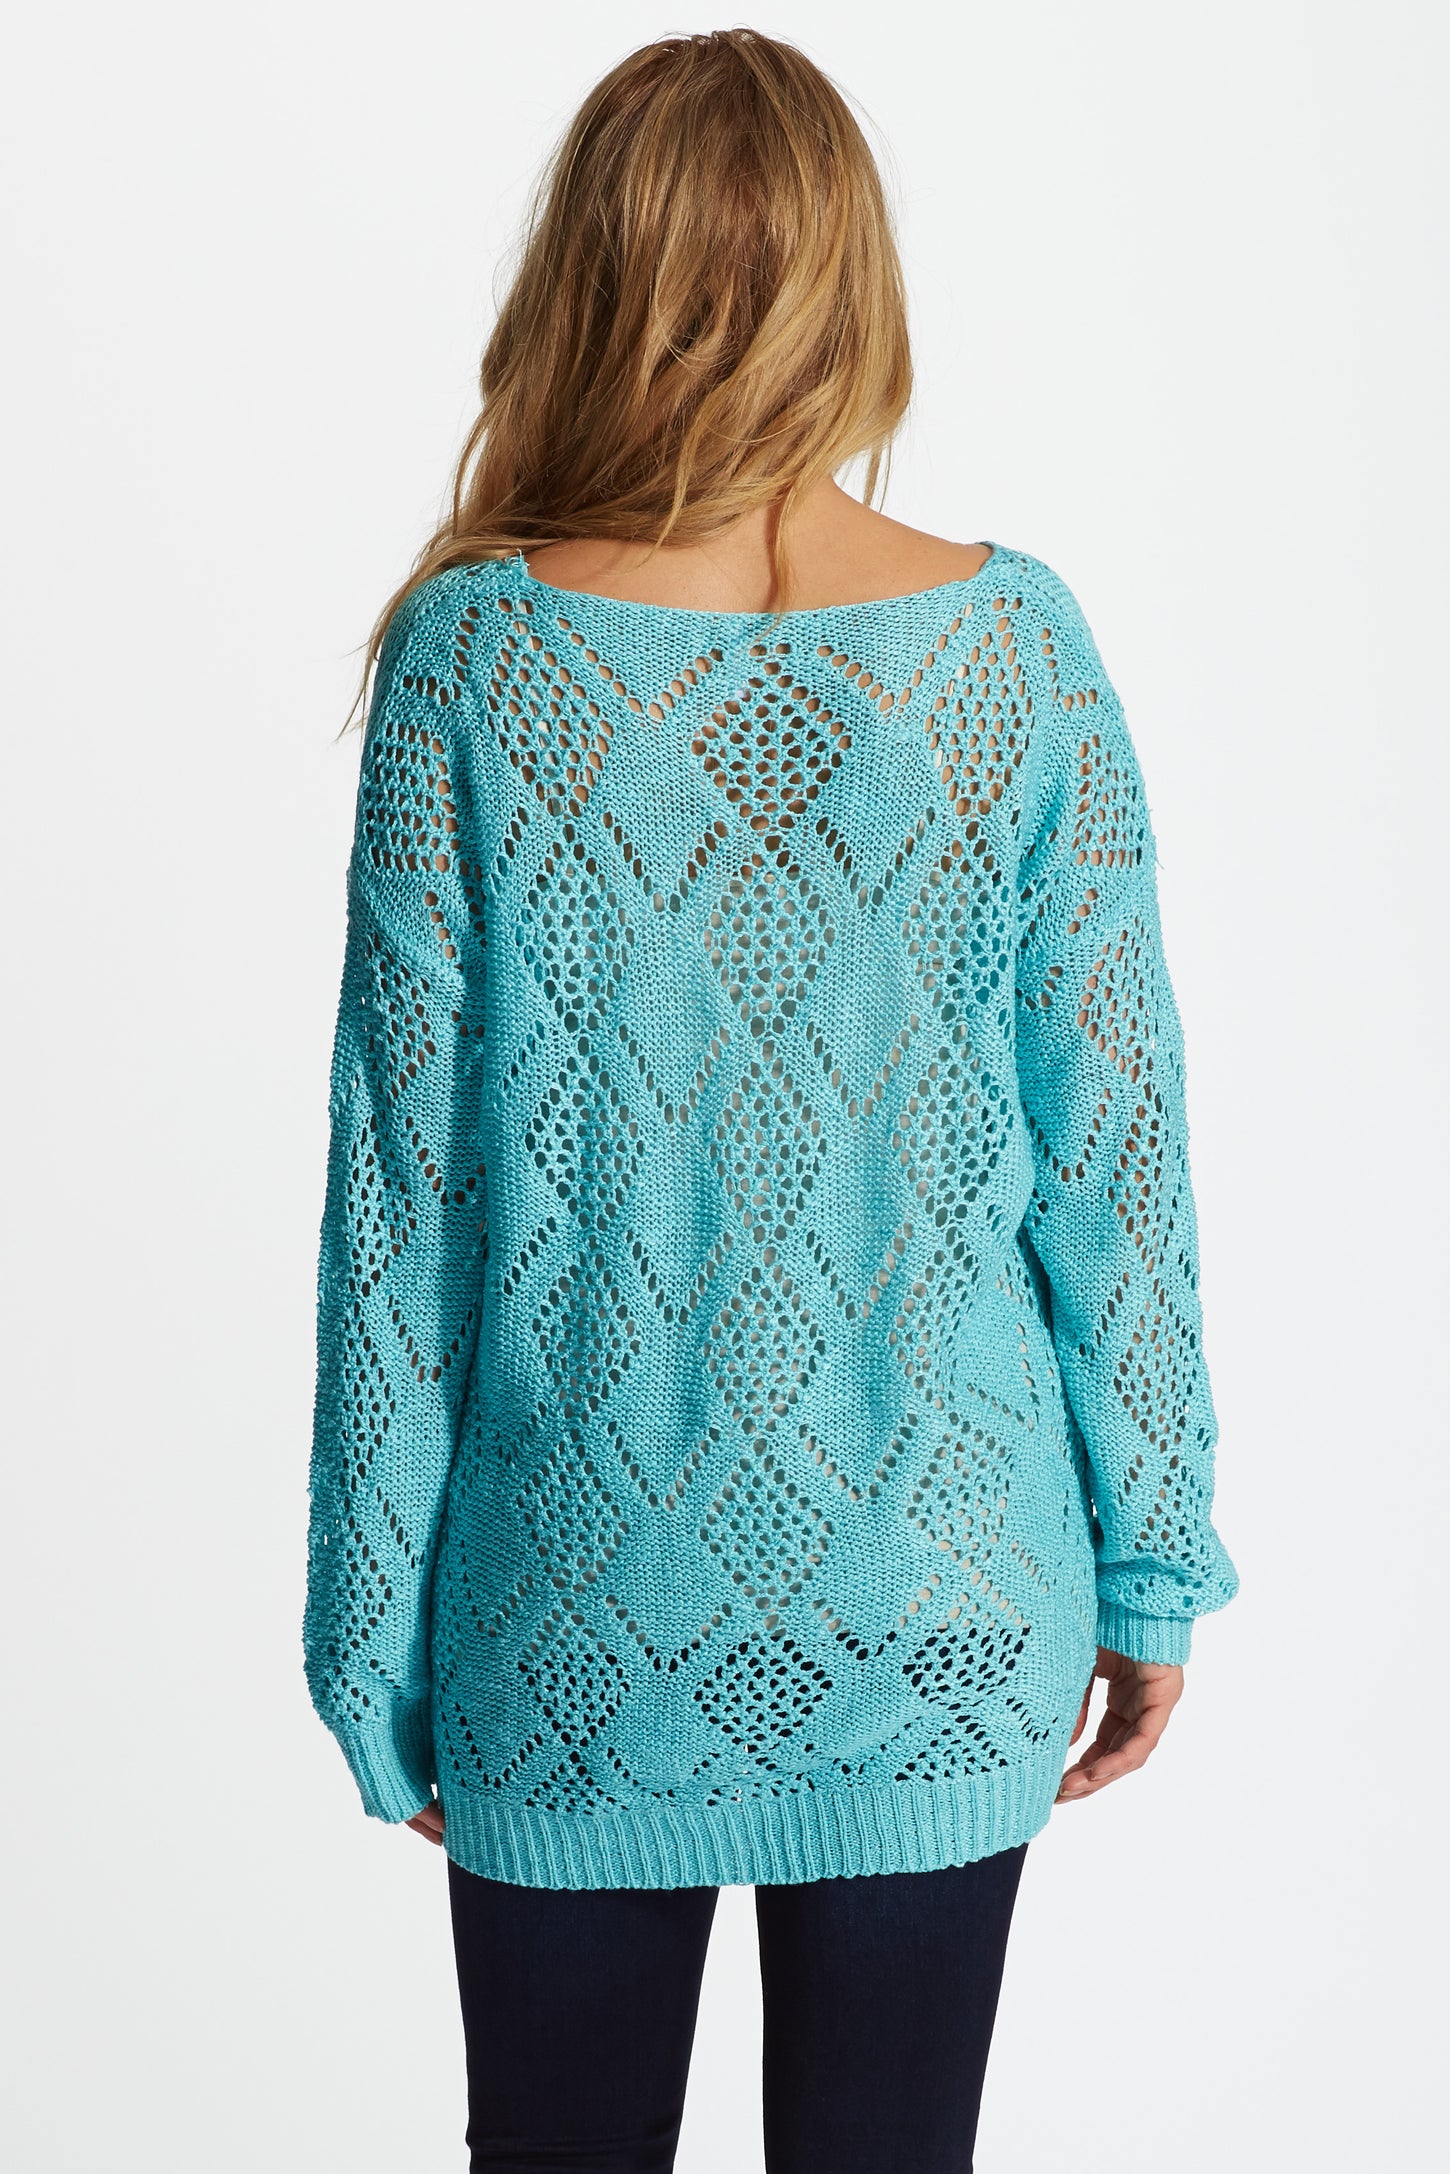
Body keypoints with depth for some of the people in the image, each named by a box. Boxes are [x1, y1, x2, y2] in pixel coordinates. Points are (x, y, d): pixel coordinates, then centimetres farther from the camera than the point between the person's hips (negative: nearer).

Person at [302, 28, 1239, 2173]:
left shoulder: (471, 658, -10)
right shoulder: (1018, 645, -7)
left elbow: (399, 1181, -7)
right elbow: (1116, 1143, -4)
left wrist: (375, 1629, 3)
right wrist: (1149, 1565, 7)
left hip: (582, 1620, -1)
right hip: (941, 1609, 1)